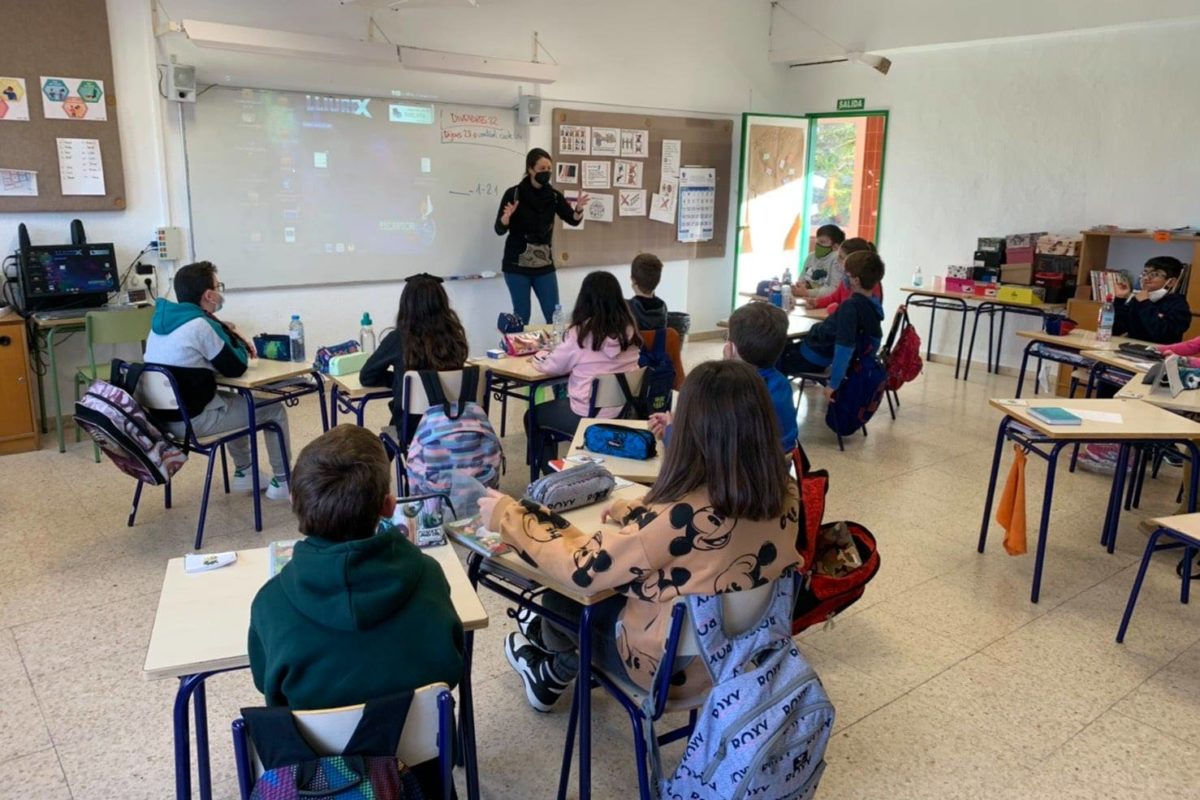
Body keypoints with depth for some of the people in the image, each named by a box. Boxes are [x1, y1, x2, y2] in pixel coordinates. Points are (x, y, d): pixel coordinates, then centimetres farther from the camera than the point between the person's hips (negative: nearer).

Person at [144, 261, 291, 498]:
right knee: (274, 410, 6)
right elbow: (236, 368, -12)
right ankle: (283, 482, 14)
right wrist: (234, 336, 3)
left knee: (235, 401, 33)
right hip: (192, 420, -9)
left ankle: (243, 473, 37)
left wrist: (236, 343, 9)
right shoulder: (201, 325, -21)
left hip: (164, 415, 9)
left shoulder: (163, 318, 7)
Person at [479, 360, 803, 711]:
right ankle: (557, 670, 42)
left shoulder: (685, 514, -34)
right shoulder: (786, 496, -14)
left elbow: (583, 570, -24)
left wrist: (509, 516, -10)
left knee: (563, 595, 17)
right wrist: (635, 512, 16)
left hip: (676, 668, -6)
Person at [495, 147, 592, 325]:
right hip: (517, 266, -3)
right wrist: (507, 216, -31)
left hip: (544, 265, 4)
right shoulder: (514, 194, -8)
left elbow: (573, 220, -7)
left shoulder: (553, 195, 3)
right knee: (522, 314, 1)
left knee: (554, 314, 4)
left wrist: (579, 209, -28)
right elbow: (500, 230, -10)